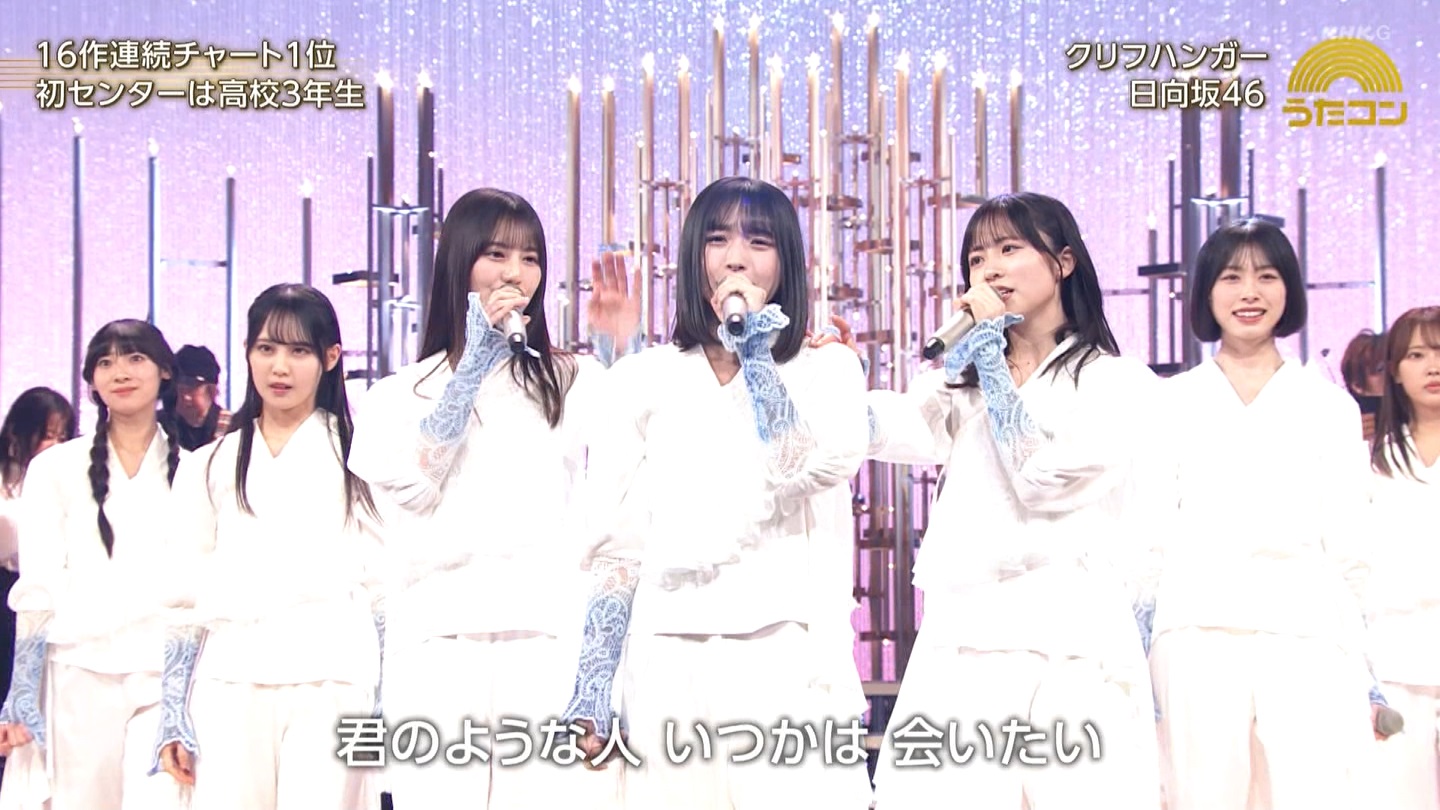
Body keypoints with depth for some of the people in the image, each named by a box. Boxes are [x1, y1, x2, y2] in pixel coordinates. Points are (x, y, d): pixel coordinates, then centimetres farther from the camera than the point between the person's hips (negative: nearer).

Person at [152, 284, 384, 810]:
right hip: (228, 688, 2)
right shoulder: (209, 467, 17)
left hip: (331, 687, -2)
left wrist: (386, 711, -1)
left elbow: (386, 589, 6)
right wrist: (173, 717, 8)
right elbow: (185, 600, 16)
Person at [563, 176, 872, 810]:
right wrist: (593, 684, 3)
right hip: (672, 665, 1)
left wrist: (753, 346, -5)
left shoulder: (828, 368, 9)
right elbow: (614, 544, 9)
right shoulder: (645, 378, 10)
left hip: (792, 661, -1)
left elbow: (809, 469, -13)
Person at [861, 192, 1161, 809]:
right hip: (959, 646, 3)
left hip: (1073, 656, -3)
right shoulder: (965, 379, 19)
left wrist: (990, 349, -2)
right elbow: (897, 427, -2)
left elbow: (1049, 476, -10)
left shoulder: (1119, 382, 6)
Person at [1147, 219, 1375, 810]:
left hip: (1305, 634, 0)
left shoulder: (1330, 405, 13)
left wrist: (1366, 666, 7)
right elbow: (1152, 528, 9)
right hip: (1197, 635, 0)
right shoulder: (1172, 402, 10)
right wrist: (1136, 651, 4)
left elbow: (1349, 540, 11)